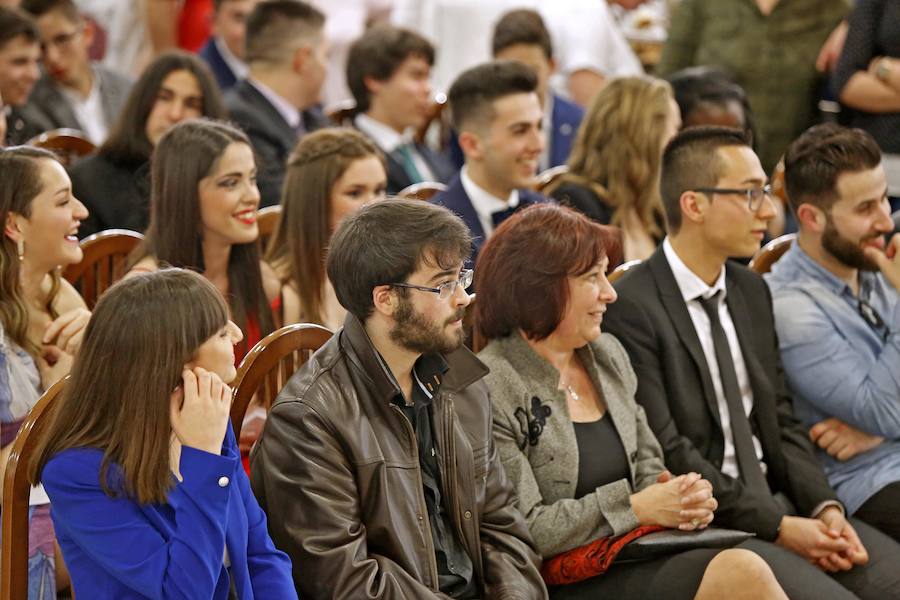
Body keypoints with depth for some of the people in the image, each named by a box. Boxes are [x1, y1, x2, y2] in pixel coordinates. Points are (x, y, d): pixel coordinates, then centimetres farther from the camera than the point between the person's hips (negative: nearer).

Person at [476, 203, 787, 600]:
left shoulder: (608, 354, 14)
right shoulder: (492, 389, -11)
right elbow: (525, 532, -15)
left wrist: (683, 499, -3)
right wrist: (636, 508, -12)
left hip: (639, 556, 7)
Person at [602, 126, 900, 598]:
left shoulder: (752, 291, 14)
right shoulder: (630, 307, -11)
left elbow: (781, 421, 15)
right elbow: (666, 453, -15)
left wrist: (825, 506, -3)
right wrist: (777, 527, -15)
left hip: (778, 501, 7)